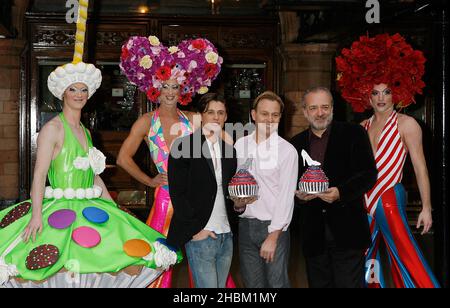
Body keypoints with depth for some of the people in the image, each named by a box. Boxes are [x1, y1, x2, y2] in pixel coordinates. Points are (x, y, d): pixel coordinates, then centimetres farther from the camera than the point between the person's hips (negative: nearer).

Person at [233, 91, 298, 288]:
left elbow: (286, 196, -11)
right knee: (252, 283, 13)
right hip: (246, 225, 4)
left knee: (277, 283, -1)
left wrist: (273, 236, -14)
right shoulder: (240, 145, 5)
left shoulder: (287, 151, -8)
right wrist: (236, 201, -7)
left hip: (274, 227, -4)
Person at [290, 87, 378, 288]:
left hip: (347, 232, -4)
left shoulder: (354, 134, 1)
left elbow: (369, 173, -6)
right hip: (313, 234, 4)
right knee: (318, 284, 10)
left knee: (349, 283, -4)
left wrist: (340, 193, -21)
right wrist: (297, 193, -8)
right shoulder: (295, 144, 12)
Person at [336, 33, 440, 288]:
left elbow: (420, 168, -6)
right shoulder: (363, 128, 13)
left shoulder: (406, 124, -2)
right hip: (365, 199, 6)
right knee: (367, 258, 11)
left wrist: (426, 207, -11)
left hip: (390, 198, -6)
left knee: (405, 257, -16)